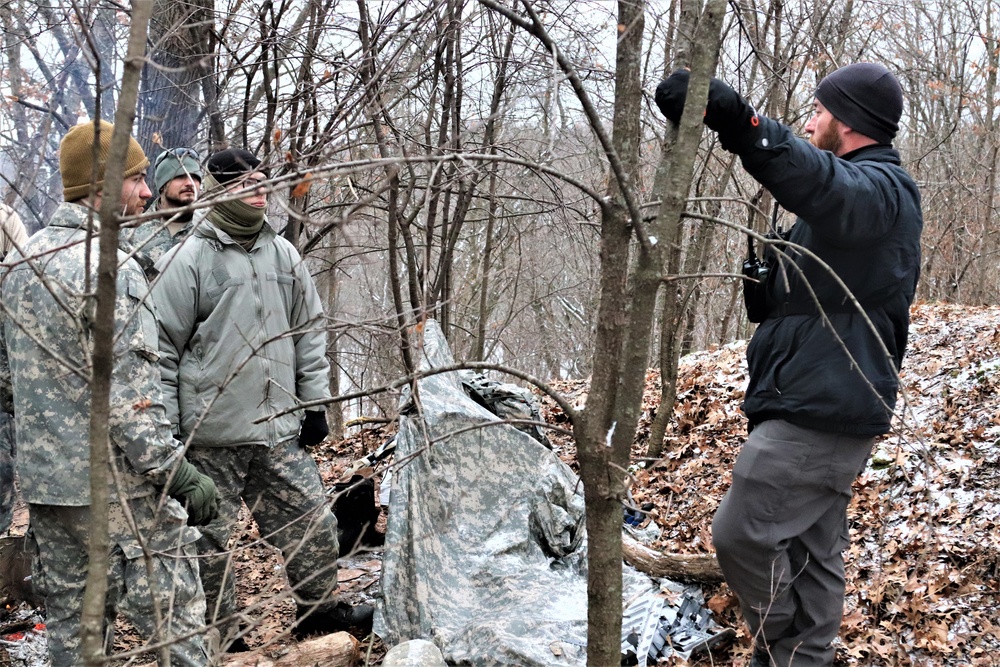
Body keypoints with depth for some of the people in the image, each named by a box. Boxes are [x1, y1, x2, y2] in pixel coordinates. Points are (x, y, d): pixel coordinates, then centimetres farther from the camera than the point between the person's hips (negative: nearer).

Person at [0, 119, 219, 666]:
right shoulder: (108, 266, -17)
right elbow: (125, 395, -21)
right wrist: (176, 471, -17)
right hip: (116, 485, -9)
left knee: (69, 623, 16)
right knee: (176, 622, -2)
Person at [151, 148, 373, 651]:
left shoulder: (283, 255, 10)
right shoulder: (187, 260, -7)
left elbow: (310, 333, 16)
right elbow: (161, 349, -6)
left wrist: (315, 402, 13)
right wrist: (164, 429, -7)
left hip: (278, 428, 5)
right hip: (211, 434, -5)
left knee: (312, 522, 10)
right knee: (209, 536, 6)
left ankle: (320, 607, 29)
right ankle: (219, 635, 22)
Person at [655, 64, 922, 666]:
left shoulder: (881, 189, -15)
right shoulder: (877, 192, 21)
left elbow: (823, 184, -41)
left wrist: (735, 120, -54)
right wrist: (775, 280, 10)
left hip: (819, 413, -11)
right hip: (830, 410, 11)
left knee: (742, 534, -7)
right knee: (814, 548, 15)